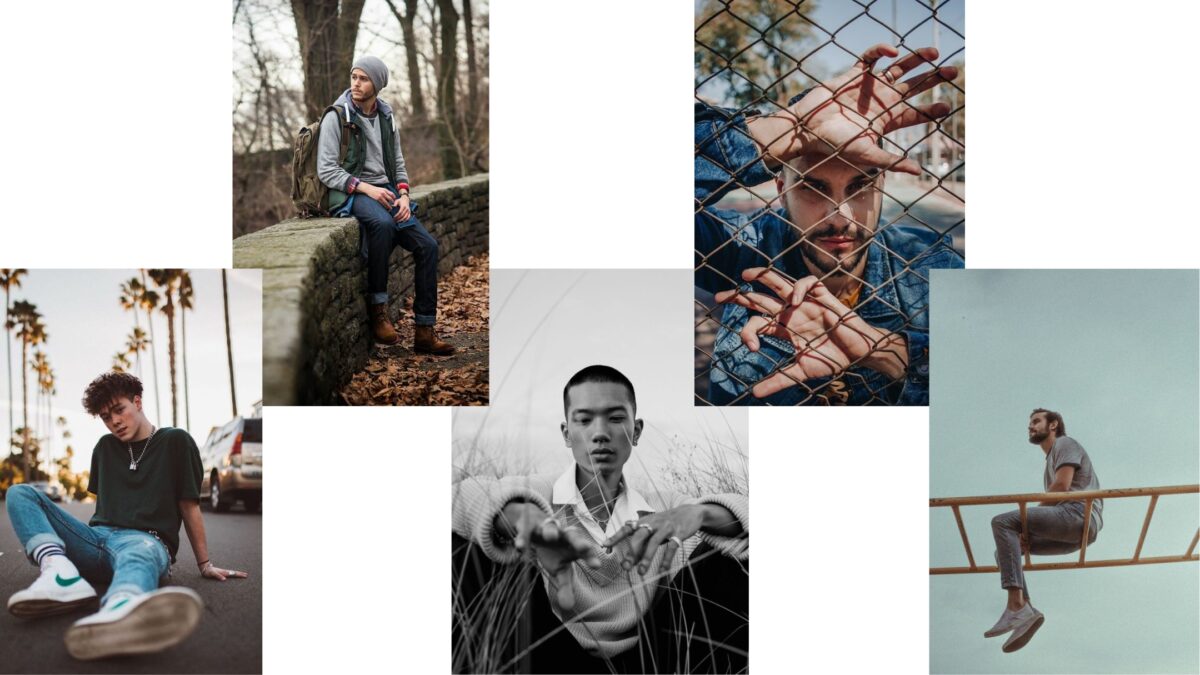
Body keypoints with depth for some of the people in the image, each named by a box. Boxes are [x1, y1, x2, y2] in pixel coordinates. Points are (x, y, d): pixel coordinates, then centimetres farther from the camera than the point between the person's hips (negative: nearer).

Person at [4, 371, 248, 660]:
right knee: (20, 493, -11)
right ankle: (62, 573, -41)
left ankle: (118, 610, -82)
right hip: (97, 538, 6)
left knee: (139, 553, -43)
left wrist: (204, 565, 9)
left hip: (145, 538, -5)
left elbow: (189, 505, 8)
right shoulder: (105, 447, 23)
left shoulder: (175, 442, 9)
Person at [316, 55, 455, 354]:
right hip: (350, 194, -6)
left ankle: (424, 332, -10)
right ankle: (378, 309, -26)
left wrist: (403, 195, -3)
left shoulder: (387, 118, 14)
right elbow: (326, 171, -9)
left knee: (427, 245, -14)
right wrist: (366, 188, -20)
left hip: (386, 192, 6)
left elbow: (398, 165, 17)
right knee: (383, 223, -39)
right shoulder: (336, 117, -4)